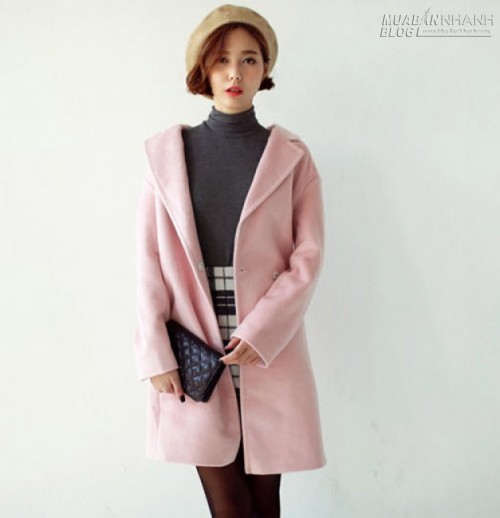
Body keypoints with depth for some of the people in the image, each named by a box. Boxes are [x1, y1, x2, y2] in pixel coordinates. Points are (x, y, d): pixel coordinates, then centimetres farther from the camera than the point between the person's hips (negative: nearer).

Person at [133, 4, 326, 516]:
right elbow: (150, 259, 1)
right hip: (195, 358, 0)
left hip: (269, 353, 0)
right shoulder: (166, 153, 4)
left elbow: (308, 255, -1)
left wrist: (261, 332, -12)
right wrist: (156, 353, -5)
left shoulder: (291, 157, 3)